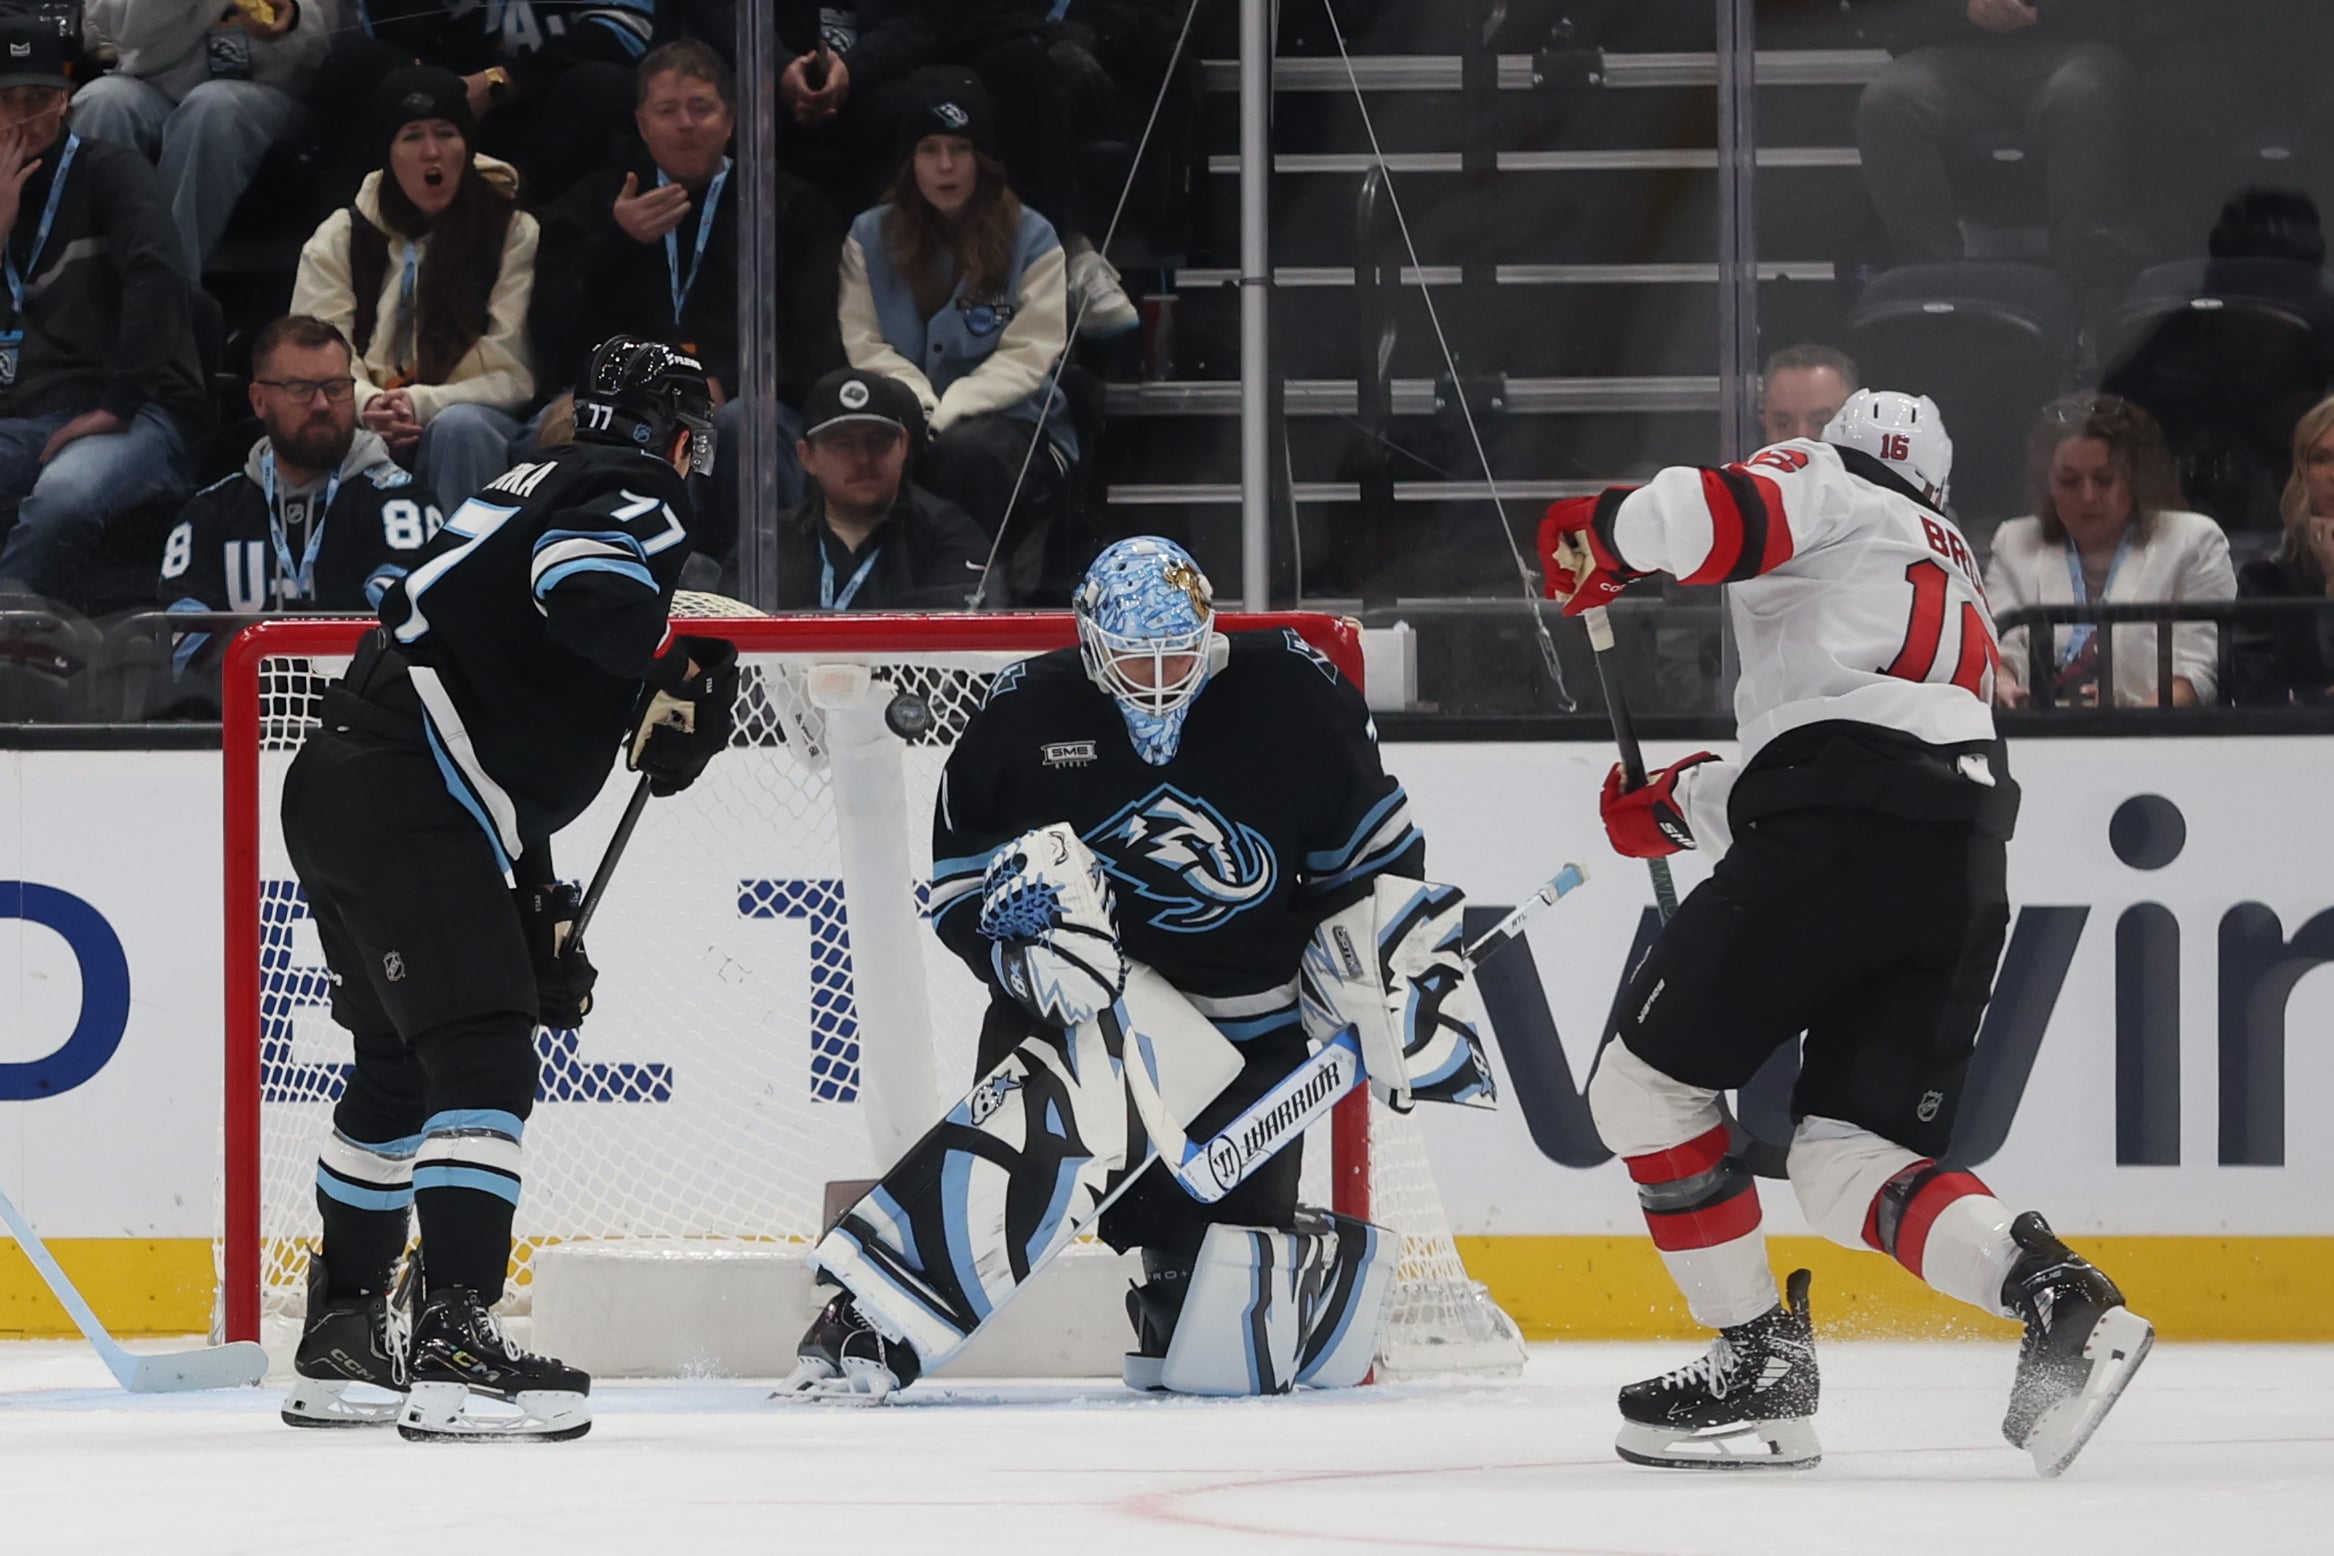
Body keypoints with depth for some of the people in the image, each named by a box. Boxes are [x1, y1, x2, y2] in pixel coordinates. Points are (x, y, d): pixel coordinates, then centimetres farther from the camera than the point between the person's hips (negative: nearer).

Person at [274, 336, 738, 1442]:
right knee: (482, 1055, -15)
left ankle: (338, 1345, 32)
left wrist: (538, 909, 29)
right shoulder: (635, 494, -2)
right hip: (406, 801, -10)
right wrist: (678, 674, -13)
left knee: (400, 1067, 23)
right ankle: (452, 1346, -25)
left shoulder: (540, 489, 28)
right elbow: (585, 585, -28)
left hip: (339, 793, 11)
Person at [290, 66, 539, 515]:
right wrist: (367, 404, -22)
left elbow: (514, 374, -4)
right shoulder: (340, 238, 11)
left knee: (459, 426, -37)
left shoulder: (513, 234, 4)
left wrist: (423, 404, -20)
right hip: (368, 431, 1)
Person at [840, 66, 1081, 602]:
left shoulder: (1031, 240, 3)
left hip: (1009, 423, -1)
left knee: (965, 452, -38)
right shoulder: (871, 237, 10)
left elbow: (1027, 356, -5)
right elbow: (865, 347, 2)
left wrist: (945, 413, -18)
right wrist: (917, 407, -17)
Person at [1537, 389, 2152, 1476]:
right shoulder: (1956, 581, 37)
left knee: (1645, 1079, 6)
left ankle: (1758, 1362, 1)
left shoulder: (1828, 486, 14)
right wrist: (1679, 808, 39)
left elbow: (1715, 517, -9)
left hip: (1842, 834, -8)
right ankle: (2053, 1294, -20)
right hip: (1967, 868, 8)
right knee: (1843, 1159, 4)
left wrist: (1600, 531, 7)